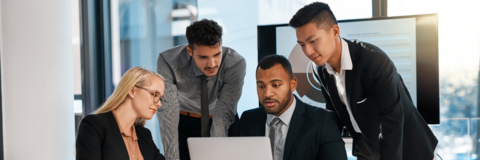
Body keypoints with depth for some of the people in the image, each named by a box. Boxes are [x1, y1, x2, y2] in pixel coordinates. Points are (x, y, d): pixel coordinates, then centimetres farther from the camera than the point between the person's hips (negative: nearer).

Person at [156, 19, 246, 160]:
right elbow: (168, 115, -31)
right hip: (185, 124, 0)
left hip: (225, 126, 0)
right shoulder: (168, 62, -28)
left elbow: (223, 116, -27)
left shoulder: (236, 63, -27)